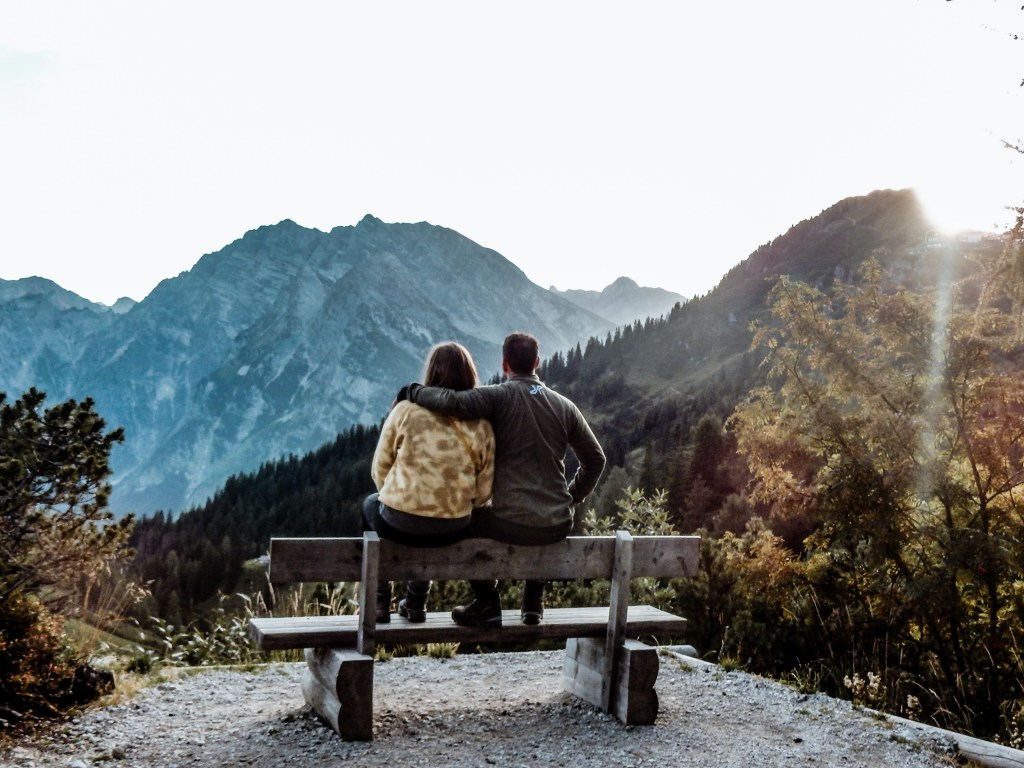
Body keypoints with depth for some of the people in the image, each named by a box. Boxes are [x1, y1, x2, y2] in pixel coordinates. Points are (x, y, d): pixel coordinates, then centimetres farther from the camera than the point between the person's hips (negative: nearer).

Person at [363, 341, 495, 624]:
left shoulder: (406, 410, -8)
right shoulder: (481, 423, -2)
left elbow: (379, 471, 1)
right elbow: (483, 492, 0)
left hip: (399, 524, -2)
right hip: (454, 531, 3)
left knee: (371, 504, 32)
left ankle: (380, 601, 32)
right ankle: (415, 602, 39)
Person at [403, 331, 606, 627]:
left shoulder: (500, 397, -7)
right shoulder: (564, 405, 6)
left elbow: (452, 402, -24)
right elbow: (595, 459, 11)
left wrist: (413, 391, -5)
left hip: (510, 524, -4)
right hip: (557, 527, 4)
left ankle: (486, 604, 23)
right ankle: (533, 603, 36)